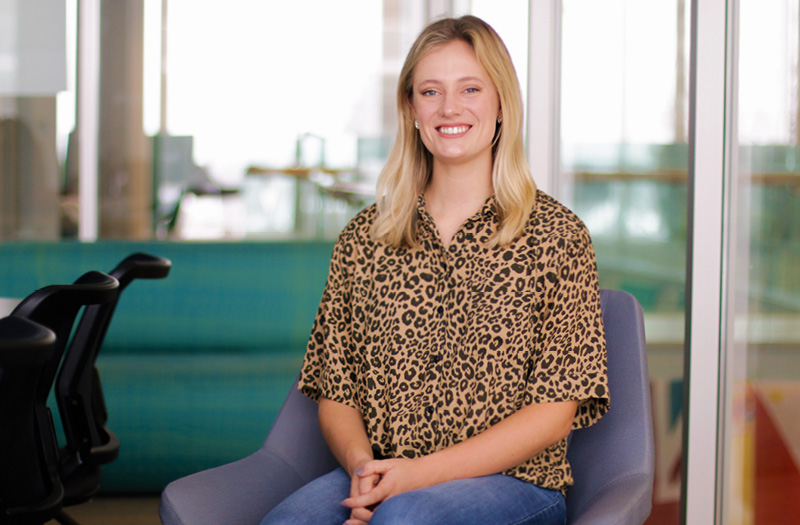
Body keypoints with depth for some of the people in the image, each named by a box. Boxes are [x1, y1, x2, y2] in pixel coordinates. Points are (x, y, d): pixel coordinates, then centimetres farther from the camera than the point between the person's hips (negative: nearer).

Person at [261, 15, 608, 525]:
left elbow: (556, 411, -4)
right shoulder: (364, 238, 12)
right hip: (378, 478, 2)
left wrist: (421, 472, -13)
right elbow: (335, 392, 13)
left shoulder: (556, 235, 2)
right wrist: (362, 465, -10)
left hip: (514, 483, -2)